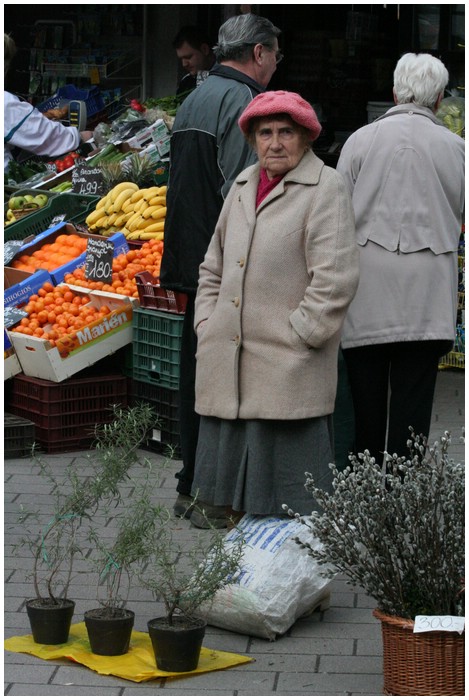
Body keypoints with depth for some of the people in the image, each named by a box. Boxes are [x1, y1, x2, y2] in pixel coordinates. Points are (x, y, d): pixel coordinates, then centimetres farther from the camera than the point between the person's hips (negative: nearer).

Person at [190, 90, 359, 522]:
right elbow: (215, 265, 23)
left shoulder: (326, 187, -6)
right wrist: (206, 322, 12)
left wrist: (297, 336, -14)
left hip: (289, 372, -7)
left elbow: (336, 277, -14)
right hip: (228, 369, 7)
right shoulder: (244, 184, 16)